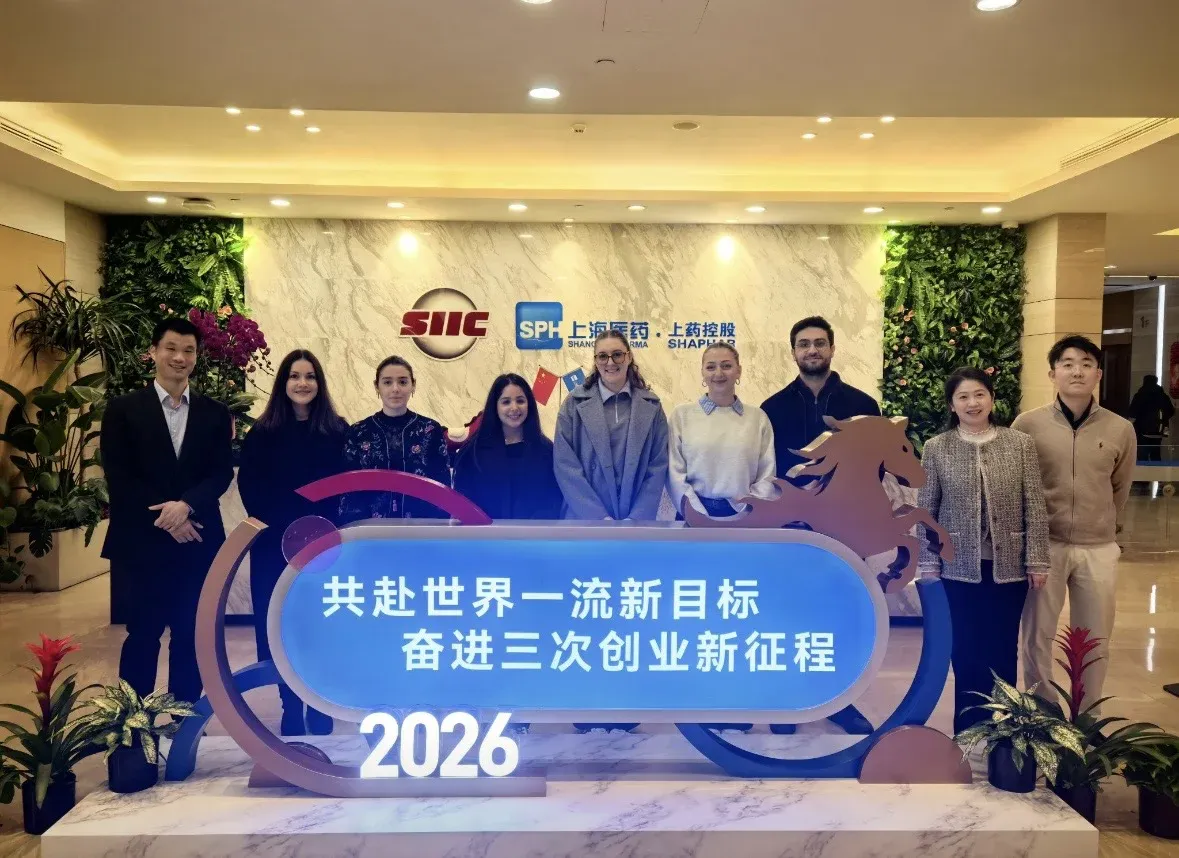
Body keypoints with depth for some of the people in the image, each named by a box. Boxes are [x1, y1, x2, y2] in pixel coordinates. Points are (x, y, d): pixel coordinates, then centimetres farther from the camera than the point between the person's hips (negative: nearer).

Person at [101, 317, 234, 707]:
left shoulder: (215, 413, 8)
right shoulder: (123, 409, 2)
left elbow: (222, 473, 0)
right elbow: (118, 477, -5)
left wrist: (186, 505, -17)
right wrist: (164, 518, -13)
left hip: (198, 539, 2)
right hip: (144, 540, -2)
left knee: (191, 636, 9)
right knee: (143, 633, 3)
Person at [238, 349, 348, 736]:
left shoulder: (338, 431, 2)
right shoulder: (262, 433, 2)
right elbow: (250, 487, -2)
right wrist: (282, 528, -11)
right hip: (274, 547, 0)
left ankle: (319, 710, 18)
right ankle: (291, 708, 20)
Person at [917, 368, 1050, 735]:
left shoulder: (1021, 444, -2)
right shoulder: (936, 448, -3)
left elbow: (1035, 508, -1)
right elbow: (926, 511, 1)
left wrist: (1037, 561, -3)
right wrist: (928, 564, -1)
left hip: (1009, 565, 0)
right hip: (958, 566, 0)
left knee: (1003, 650, 11)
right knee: (965, 650, 9)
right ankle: (968, 731, 24)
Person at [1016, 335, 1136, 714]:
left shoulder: (1121, 430, -2)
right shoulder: (1028, 424, -7)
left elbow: (1120, 489, 13)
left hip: (1098, 549, 2)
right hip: (1044, 545, -1)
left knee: (1095, 641, 12)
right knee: (1037, 638, 8)